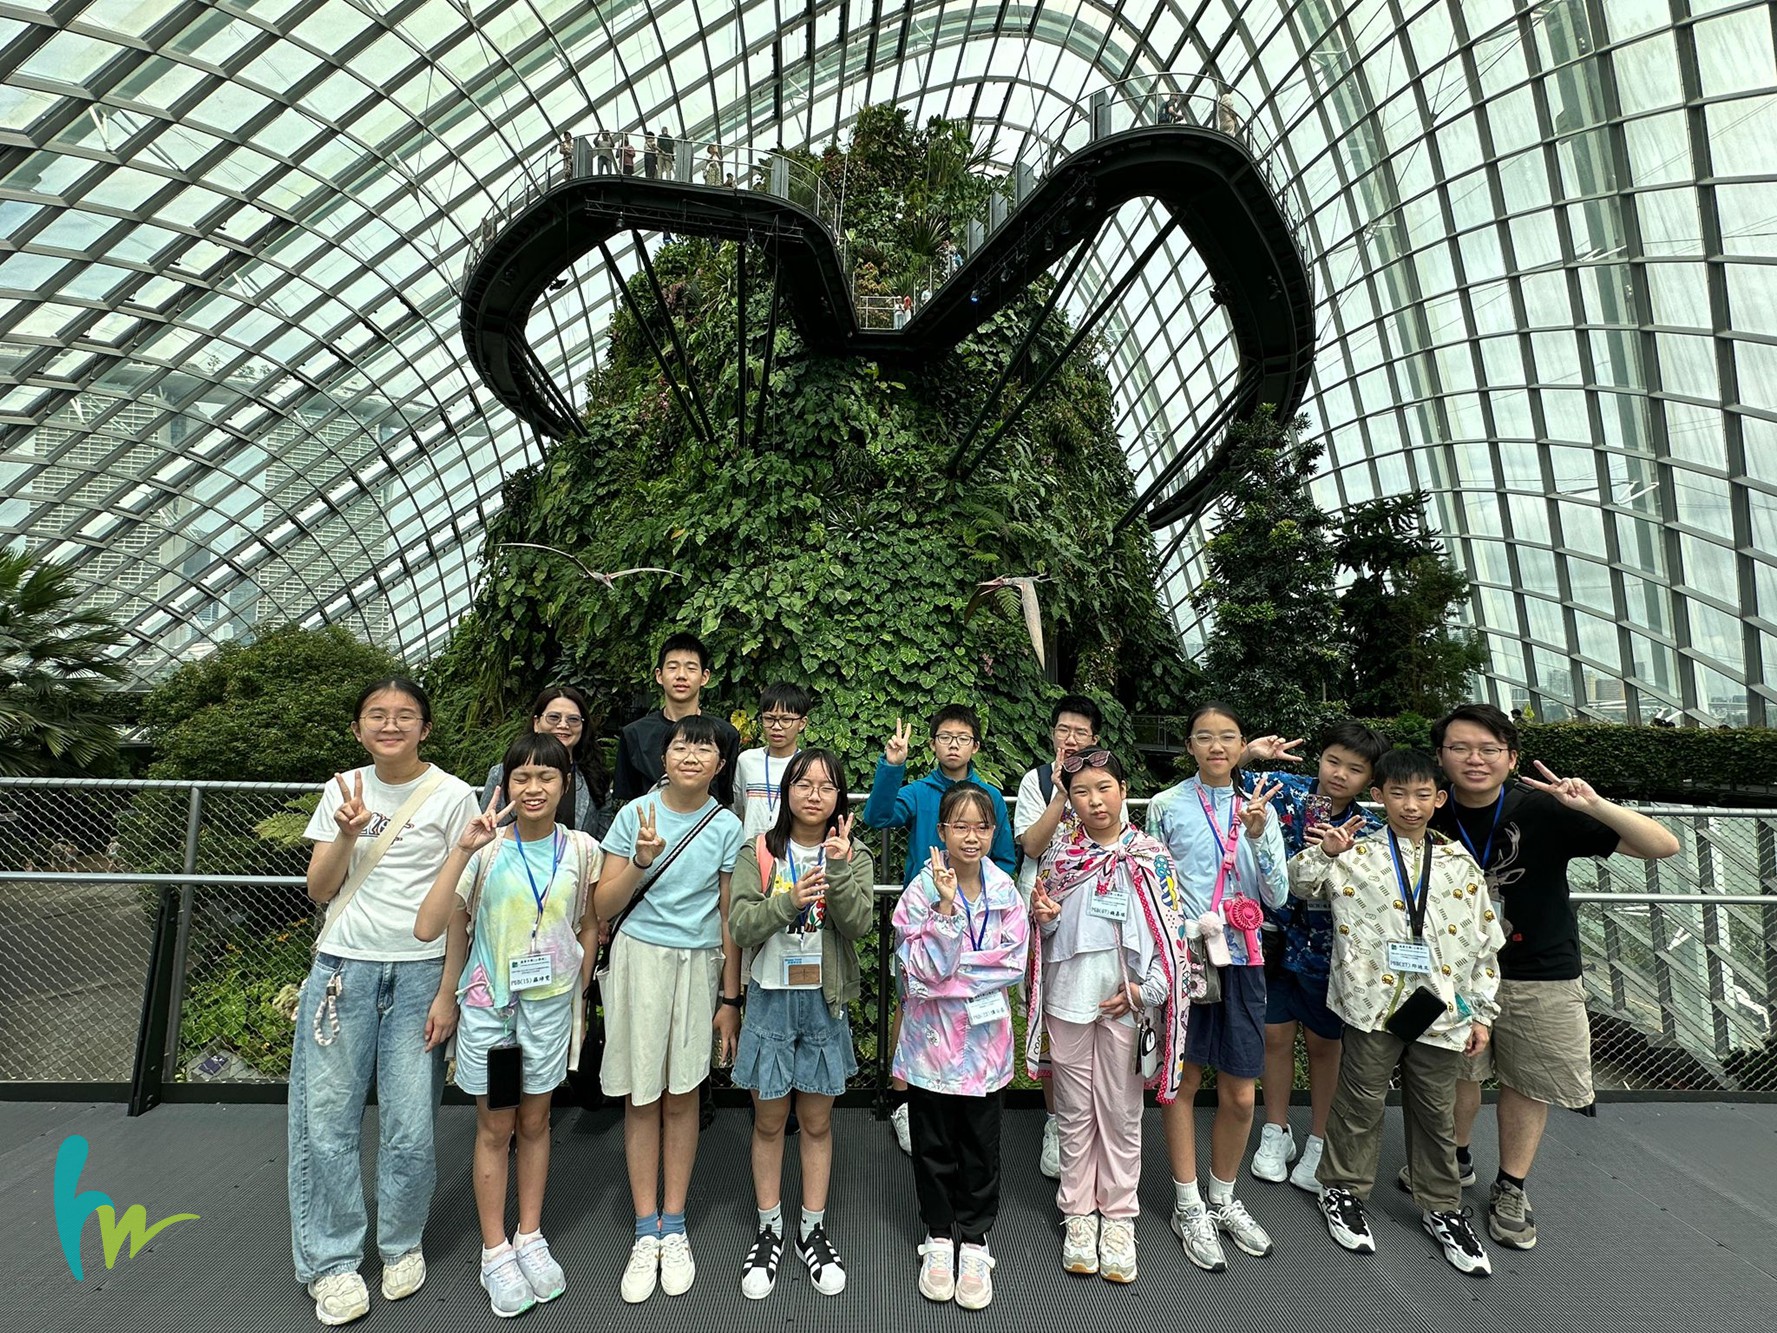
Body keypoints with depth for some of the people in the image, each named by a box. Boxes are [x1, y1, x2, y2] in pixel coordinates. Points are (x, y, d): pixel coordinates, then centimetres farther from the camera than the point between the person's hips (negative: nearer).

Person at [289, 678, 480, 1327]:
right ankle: (332, 1262, 24)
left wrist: (449, 991, -6)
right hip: (343, 968, 3)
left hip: (420, 973, -2)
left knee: (410, 1127, 2)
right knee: (326, 1121, 5)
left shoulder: (452, 795, -4)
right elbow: (319, 889, 5)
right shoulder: (342, 790, 7)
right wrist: (349, 833, -13)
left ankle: (401, 1245, 26)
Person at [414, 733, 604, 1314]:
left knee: (535, 1122, 17)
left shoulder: (581, 849, -9)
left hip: (551, 1002, 2)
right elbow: (428, 928, -24)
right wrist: (463, 848, -32)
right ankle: (495, 1252, 31)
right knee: (495, 1128, 13)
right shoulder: (486, 848, -15)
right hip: (489, 1003, -1)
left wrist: (576, 997, 6)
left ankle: (530, 1238, 35)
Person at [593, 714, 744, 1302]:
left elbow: (729, 918, 3)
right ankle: (646, 1234, 23)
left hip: (699, 964, 0)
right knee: (641, 1097, 6)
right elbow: (603, 906, -2)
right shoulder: (636, 813, -4)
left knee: (682, 1095, 9)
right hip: (640, 959, 0)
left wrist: (730, 998, 5)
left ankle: (674, 1229, 26)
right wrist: (641, 862, -20)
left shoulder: (727, 828, -2)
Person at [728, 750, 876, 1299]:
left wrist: (839, 867, -28)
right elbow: (740, 925, -12)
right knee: (769, 1120, 13)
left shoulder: (854, 855, -3)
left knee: (817, 1121, 14)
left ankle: (812, 1229, 32)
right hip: (770, 999, 0)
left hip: (824, 1002, 0)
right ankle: (769, 1230, 32)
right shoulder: (759, 852, -5)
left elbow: (860, 923, -15)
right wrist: (788, 901, -27)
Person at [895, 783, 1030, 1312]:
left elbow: (1012, 964, -10)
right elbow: (924, 969, -19)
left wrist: (952, 979, -16)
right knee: (934, 1145, 15)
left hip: (985, 1036, 2)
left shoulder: (1004, 891, -4)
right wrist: (946, 905, -28)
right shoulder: (922, 889, -12)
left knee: (981, 1147, 14)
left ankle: (975, 1241, 33)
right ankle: (938, 1237, 35)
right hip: (932, 1036, -1)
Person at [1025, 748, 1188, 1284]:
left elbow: (1172, 933, -4)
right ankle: (1079, 1213, 29)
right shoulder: (1059, 853, 1)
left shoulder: (1150, 857, -5)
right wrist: (1044, 917, -12)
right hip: (1068, 998, 2)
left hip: (1126, 1001, -1)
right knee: (1075, 1111, 13)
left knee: (1121, 1113, 11)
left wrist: (1146, 990, -13)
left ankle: (1118, 1217, 28)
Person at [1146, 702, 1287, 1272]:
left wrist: (1258, 834, -15)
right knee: (1183, 1081, 9)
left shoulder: (1259, 808, 4)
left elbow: (1277, 896, -1)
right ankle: (1189, 1207, 27)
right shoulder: (1167, 806, -4)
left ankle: (1223, 1199, 33)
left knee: (1240, 1095, 10)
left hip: (1240, 959, 3)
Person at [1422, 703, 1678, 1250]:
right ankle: (1455, 1160, 39)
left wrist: (1596, 806, -33)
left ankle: (1511, 1189, 34)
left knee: (1527, 1082, 13)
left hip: (1540, 975, -1)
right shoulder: (1431, 818, -10)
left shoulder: (1543, 810, -16)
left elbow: (1663, 846, -15)